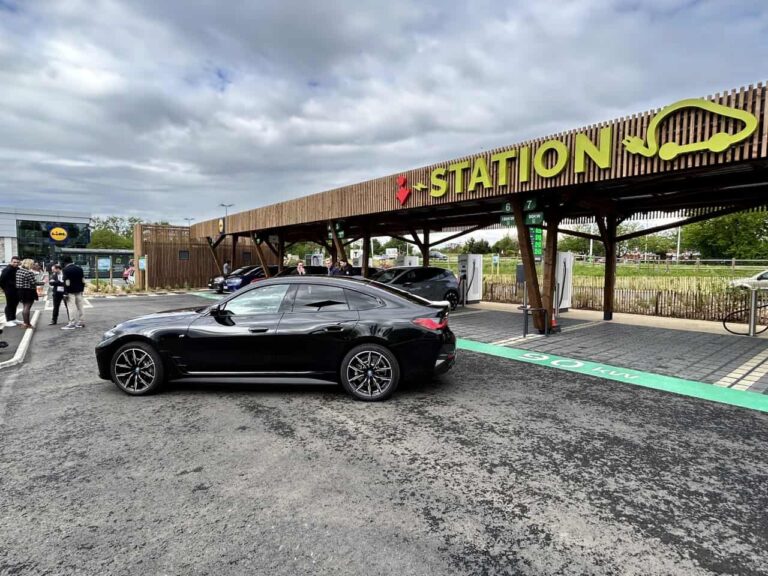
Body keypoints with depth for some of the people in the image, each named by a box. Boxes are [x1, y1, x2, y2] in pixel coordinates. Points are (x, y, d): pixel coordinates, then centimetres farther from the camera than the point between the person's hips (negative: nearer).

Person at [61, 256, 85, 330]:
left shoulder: (65, 270, -11)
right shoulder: (79, 268, 9)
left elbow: (66, 282, -16)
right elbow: (82, 280, 11)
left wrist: (65, 293, -13)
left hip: (71, 291, -6)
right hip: (79, 290, 7)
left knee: (71, 307, -4)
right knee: (79, 306, 9)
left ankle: (72, 324, -3)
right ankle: (80, 322, 14)